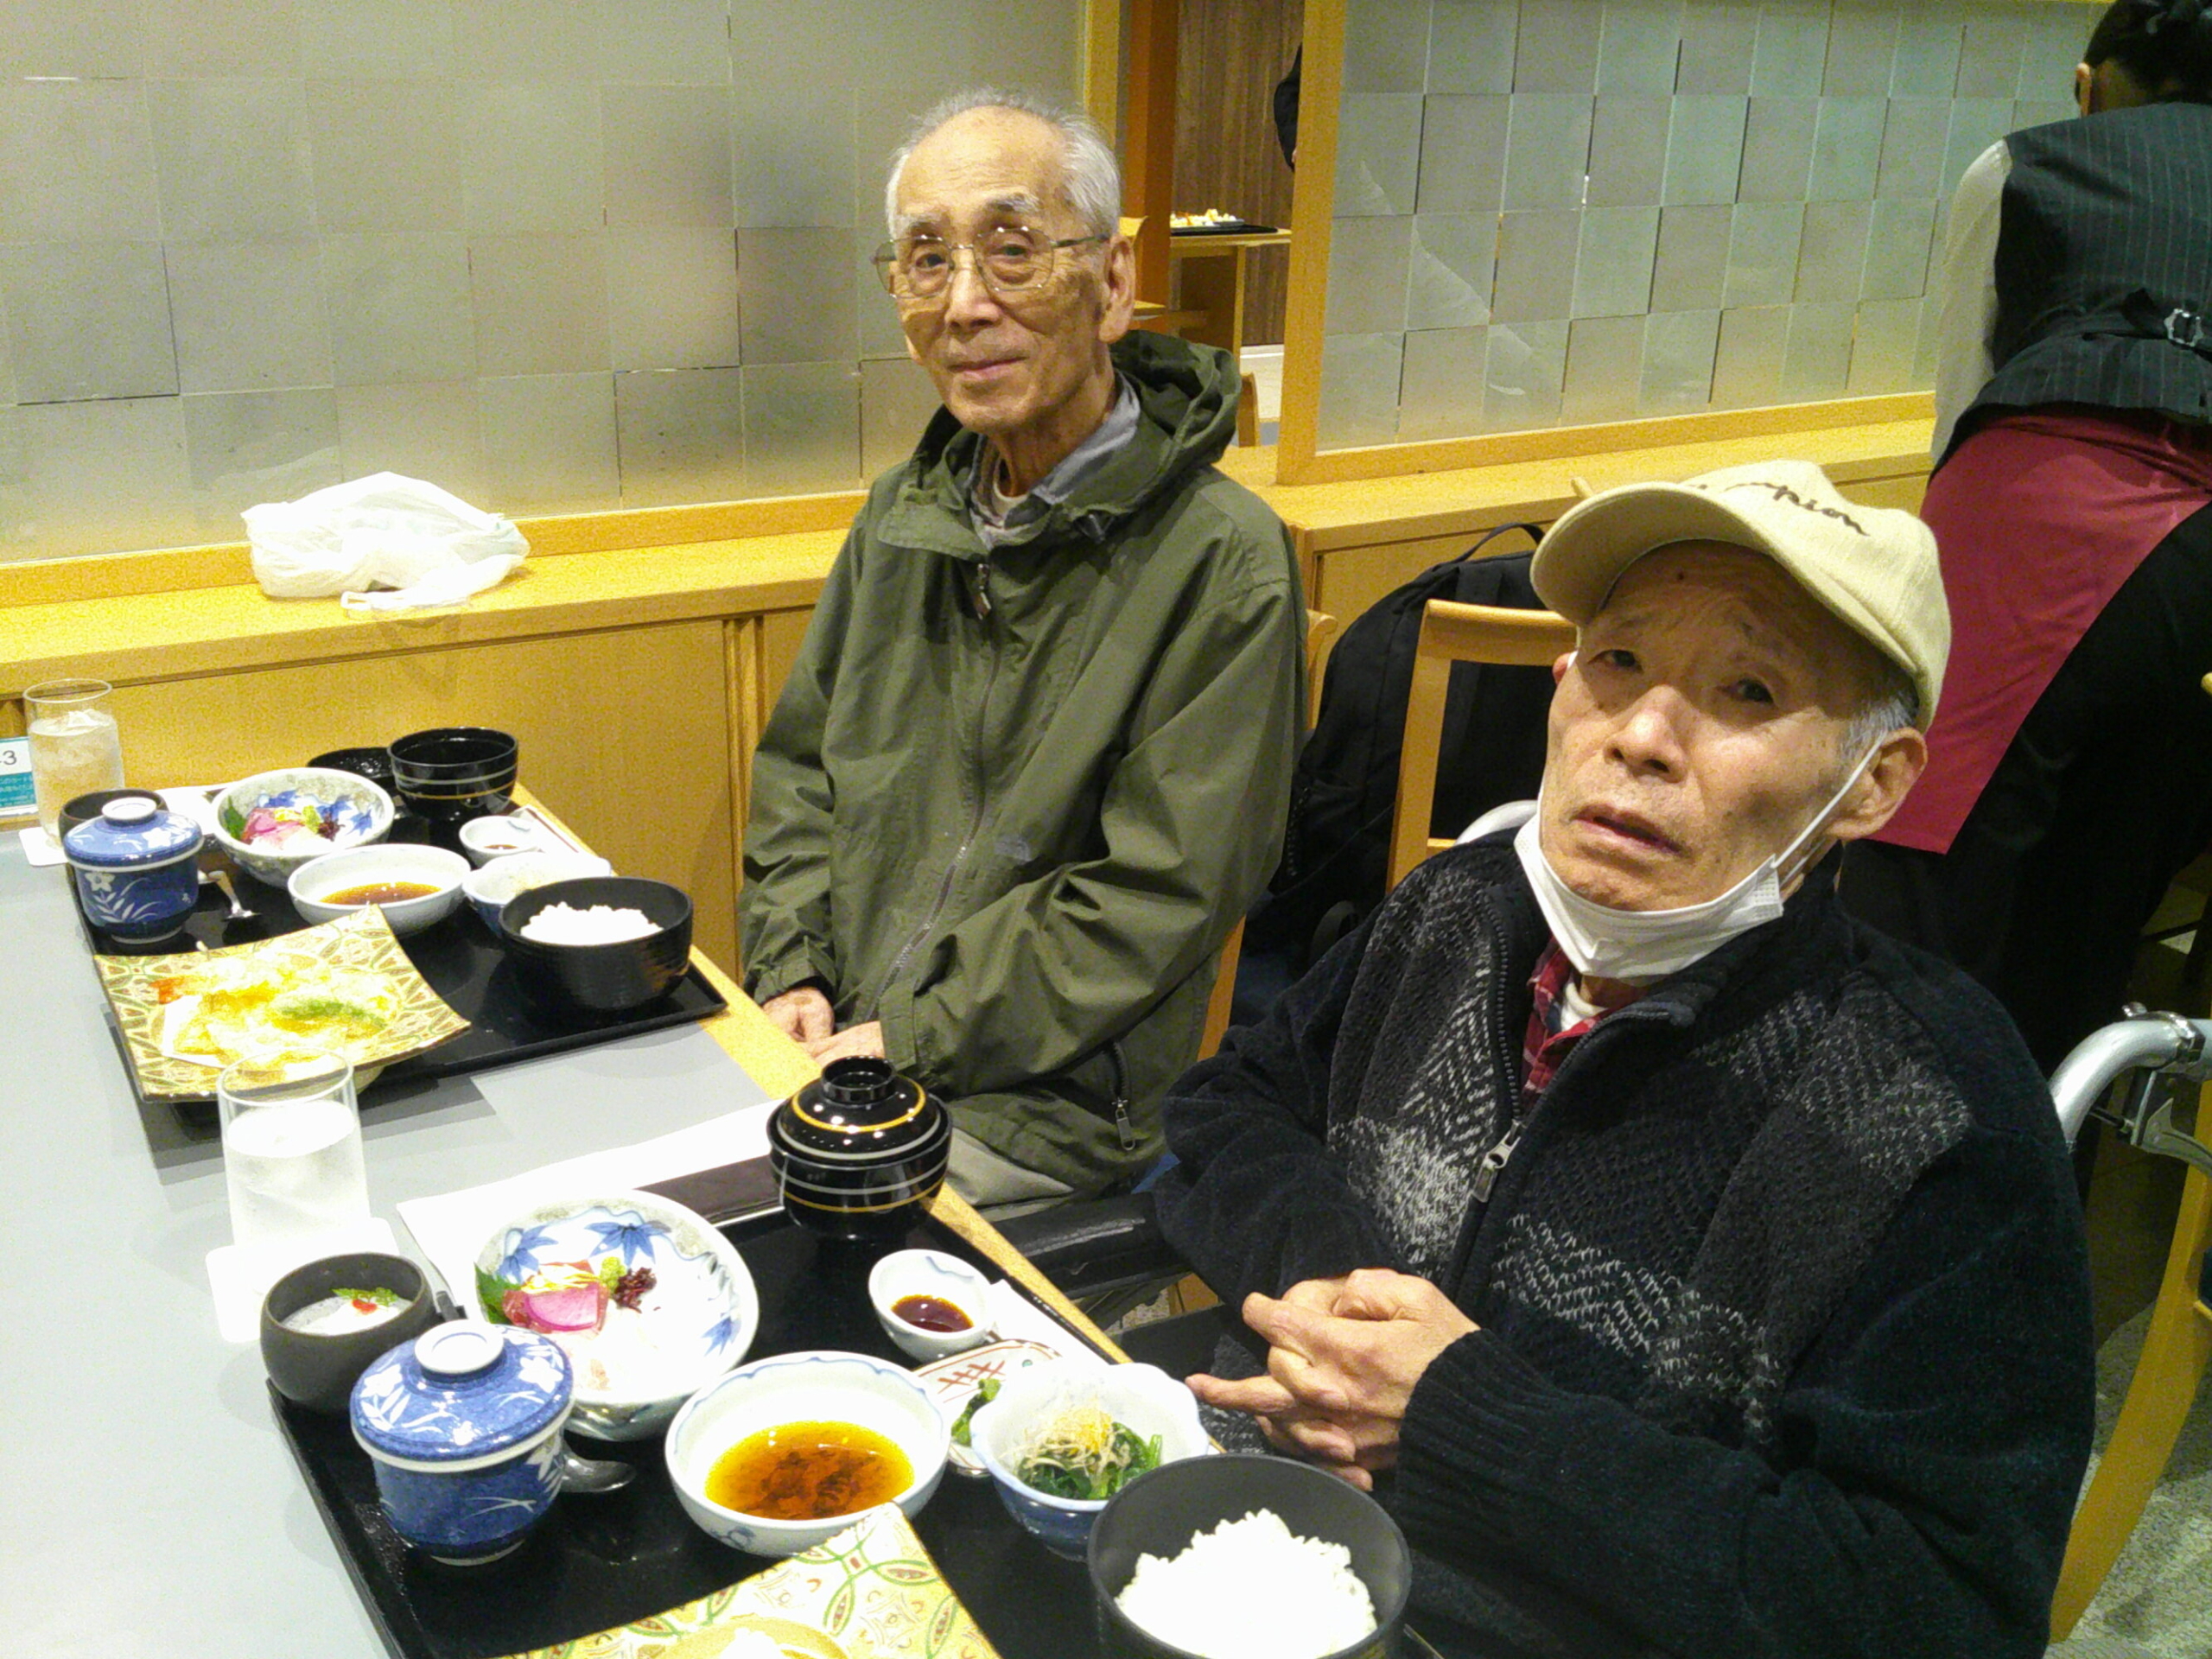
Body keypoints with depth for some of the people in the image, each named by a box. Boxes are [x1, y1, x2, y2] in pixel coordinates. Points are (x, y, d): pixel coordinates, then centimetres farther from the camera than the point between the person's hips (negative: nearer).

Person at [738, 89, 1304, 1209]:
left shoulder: (1223, 561, -14)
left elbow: (1155, 898, -17)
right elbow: (800, 764, 15)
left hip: (1046, 1109, -6)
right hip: (837, 1044, 6)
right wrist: (791, 972, 0)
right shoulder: (904, 514, 8)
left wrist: (911, 1042, -15)